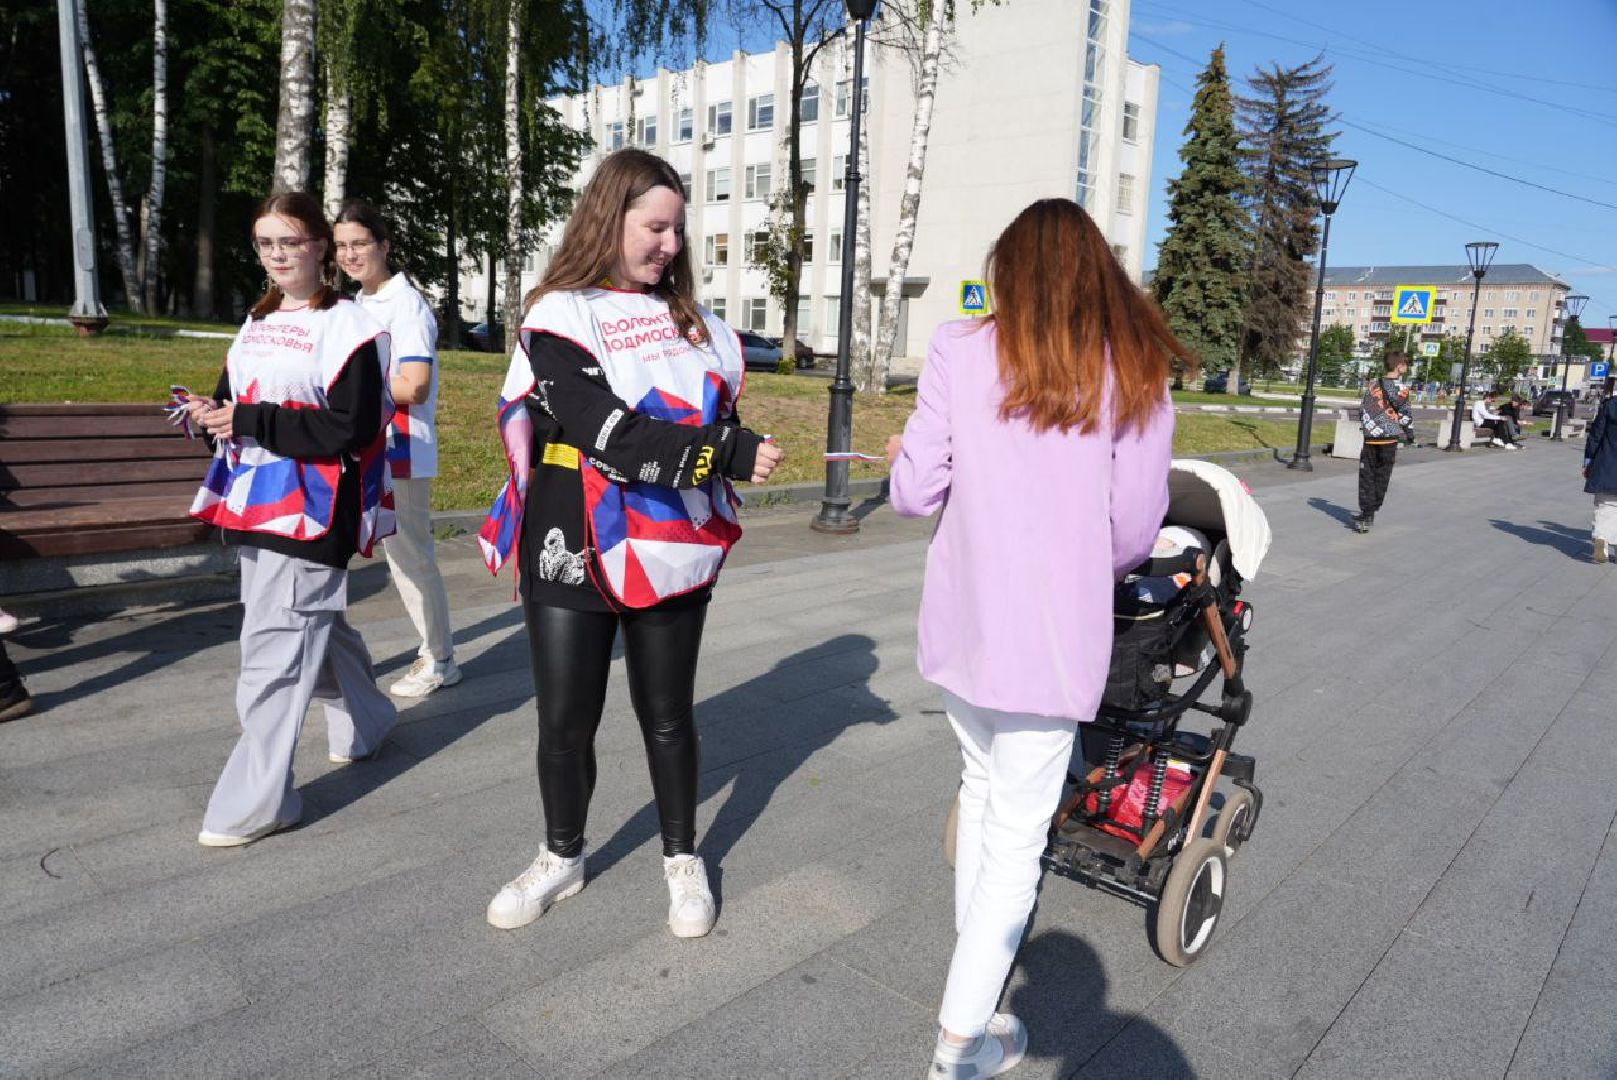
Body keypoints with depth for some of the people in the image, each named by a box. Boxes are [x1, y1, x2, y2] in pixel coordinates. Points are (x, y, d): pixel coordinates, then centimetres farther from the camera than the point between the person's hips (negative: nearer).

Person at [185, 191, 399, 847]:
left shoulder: (346, 327, -9)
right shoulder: (258, 324, 16)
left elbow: (353, 429, -18)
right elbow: (236, 401, 24)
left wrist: (251, 422, -19)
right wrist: (213, 414, 0)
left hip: (312, 510, -8)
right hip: (256, 504, 9)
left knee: (275, 647, -8)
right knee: (318, 624, 19)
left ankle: (256, 801, 1)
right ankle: (365, 721, 40)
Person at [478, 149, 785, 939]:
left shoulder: (690, 318, 10)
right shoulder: (561, 315, -7)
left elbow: (717, 415, 16)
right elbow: (607, 432, -20)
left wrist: (740, 449, -7)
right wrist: (729, 456, -23)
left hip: (673, 556, 3)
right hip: (573, 556, -3)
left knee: (668, 716, 13)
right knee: (564, 722, 9)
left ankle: (682, 859, 31)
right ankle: (561, 858, 33)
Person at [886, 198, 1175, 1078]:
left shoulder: (960, 351, -2)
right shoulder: (1132, 374, -3)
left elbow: (915, 493, -3)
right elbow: (1135, 526, -4)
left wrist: (903, 459, 19)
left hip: (961, 620, 3)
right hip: (1054, 634, -2)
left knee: (981, 788, 24)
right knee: (1018, 833, 8)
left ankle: (973, 964, 39)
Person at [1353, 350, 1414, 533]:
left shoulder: (1372, 386, 7)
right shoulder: (1400, 389, -8)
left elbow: (1362, 410, 9)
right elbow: (1405, 414, -7)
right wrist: (1409, 432, 7)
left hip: (1370, 438, 3)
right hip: (1389, 439, -3)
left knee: (1367, 477, 8)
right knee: (1381, 478, 6)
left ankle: (1366, 513, 2)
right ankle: (1369, 514, 5)